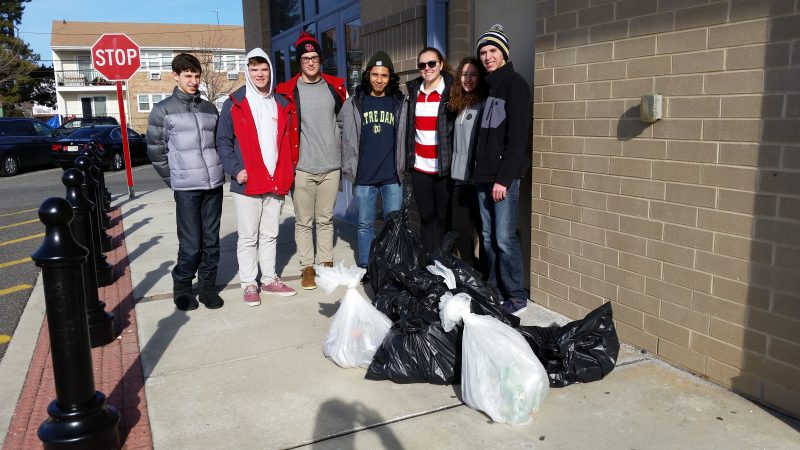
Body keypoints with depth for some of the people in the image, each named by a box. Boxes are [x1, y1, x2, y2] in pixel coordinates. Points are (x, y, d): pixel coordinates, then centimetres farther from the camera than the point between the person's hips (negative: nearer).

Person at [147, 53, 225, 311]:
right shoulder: (163, 110, 2)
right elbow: (155, 151, 3)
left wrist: (218, 170, 10)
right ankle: (182, 287, 16)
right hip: (186, 187, -4)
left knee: (211, 240, 7)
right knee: (191, 244, -4)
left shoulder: (209, 108, 14)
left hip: (214, 183, 4)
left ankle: (207, 285, 20)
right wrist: (173, 180, 3)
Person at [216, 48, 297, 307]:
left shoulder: (281, 104, 11)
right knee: (248, 237, 4)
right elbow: (223, 141, -3)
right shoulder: (234, 104, -2)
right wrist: (235, 169, -13)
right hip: (248, 183, -4)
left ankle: (269, 280, 24)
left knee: (270, 235, 14)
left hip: (276, 182, 4)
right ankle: (248, 284, 14)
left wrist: (289, 169, 5)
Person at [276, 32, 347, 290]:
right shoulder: (287, 91, -2)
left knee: (325, 219, 12)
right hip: (302, 168, -2)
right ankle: (307, 267, 15)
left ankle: (326, 263, 22)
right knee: (303, 221, 5)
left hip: (331, 166, 2)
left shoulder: (335, 87, 7)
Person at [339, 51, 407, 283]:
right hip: (364, 177, 0)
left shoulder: (400, 103, 7)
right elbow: (347, 139, 6)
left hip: (392, 177, 1)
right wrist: (350, 169, 1)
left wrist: (401, 168, 5)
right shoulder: (354, 103, 4)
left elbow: (404, 138, 10)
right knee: (365, 224, 7)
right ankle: (363, 269, 18)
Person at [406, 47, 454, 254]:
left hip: (444, 167, -4)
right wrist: (408, 158, 10)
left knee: (444, 218, 2)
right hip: (419, 167, 4)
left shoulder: (451, 90, -3)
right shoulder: (414, 91, 11)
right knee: (426, 216, 9)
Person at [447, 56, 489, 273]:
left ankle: (483, 277, 12)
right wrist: (452, 168, 17)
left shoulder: (485, 104, -6)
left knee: (483, 229, 1)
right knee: (459, 228, 9)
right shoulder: (459, 105, 17)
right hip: (459, 176, 7)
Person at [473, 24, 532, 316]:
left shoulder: (514, 84, -5)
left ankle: (517, 297, 5)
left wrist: (503, 178, -17)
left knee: (504, 238, -7)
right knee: (489, 237, 10)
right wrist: (479, 171, 11)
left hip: (504, 176, -7)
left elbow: (518, 137, -13)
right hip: (483, 175, 7)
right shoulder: (487, 86, 18)